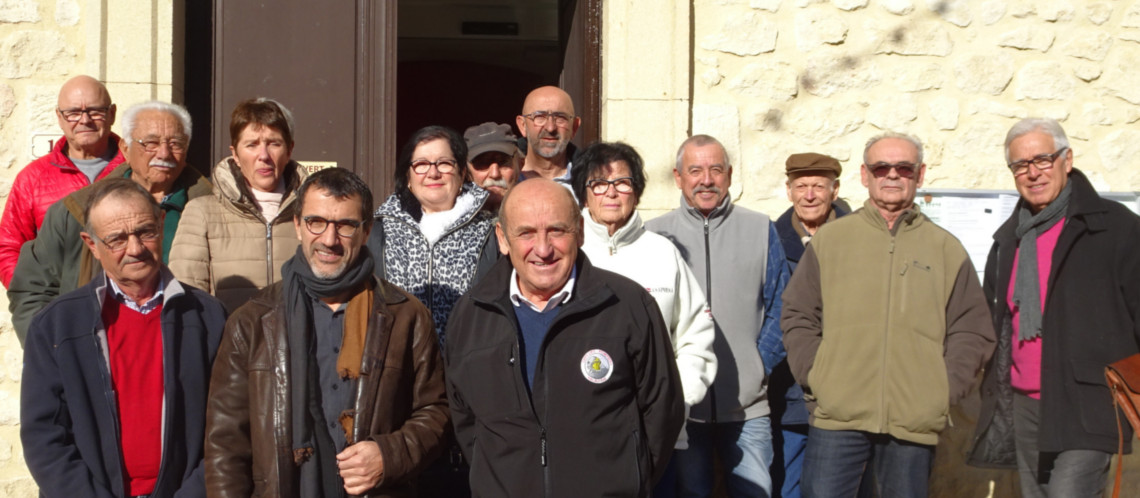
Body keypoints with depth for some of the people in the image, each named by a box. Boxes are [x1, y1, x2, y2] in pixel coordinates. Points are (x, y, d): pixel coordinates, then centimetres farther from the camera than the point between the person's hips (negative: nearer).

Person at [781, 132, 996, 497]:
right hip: (836, 417, -1)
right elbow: (797, 316, 9)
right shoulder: (829, 239, 8)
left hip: (915, 424, 1)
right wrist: (814, 378, -2)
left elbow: (972, 332, 11)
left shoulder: (947, 249, 10)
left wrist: (945, 389, -1)